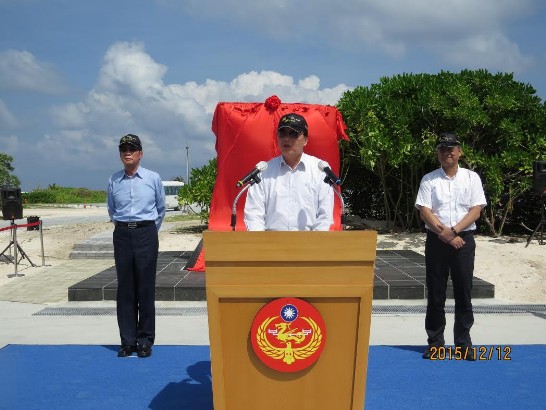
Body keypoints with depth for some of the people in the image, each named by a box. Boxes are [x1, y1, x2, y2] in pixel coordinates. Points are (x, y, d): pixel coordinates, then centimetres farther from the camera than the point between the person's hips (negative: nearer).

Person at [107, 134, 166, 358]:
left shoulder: (153, 178, 1)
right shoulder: (113, 181, 5)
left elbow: (161, 209, 13)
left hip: (146, 234, -2)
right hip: (122, 235, 2)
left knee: (146, 288, 0)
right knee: (125, 288, 4)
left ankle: (145, 340, 9)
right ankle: (127, 340, 12)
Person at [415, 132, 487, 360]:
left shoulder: (471, 178, 7)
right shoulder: (429, 179, 6)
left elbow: (476, 210, -2)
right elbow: (424, 211, -3)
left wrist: (453, 230, -13)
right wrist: (444, 234, -13)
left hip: (464, 240, 0)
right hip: (436, 240, 0)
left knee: (464, 292, 3)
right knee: (435, 293, 4)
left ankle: (463, 343, 11)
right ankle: (435, 342, 13)